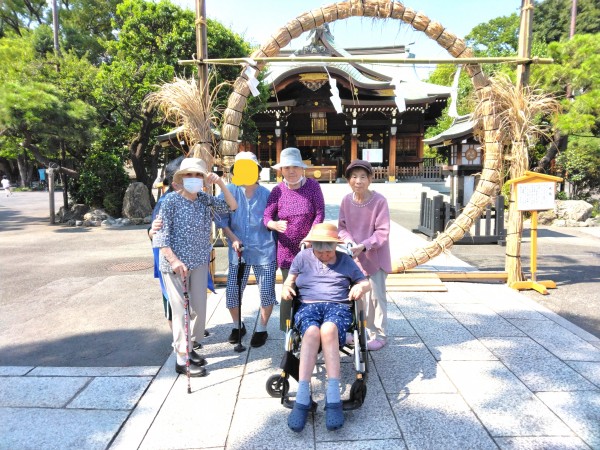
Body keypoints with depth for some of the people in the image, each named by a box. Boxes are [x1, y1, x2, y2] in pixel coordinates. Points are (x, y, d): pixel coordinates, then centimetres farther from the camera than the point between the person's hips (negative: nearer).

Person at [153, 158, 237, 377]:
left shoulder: (205, 199, 6)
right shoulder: (171, 201, -9)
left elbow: (232, 206, 6)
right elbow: (160, 235, -12)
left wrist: (220, 183, -5)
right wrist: (174, 260, -21)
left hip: (199, 262, 5)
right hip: (176, 264, -5)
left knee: (199, 308, 10)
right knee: (181, 309, -1)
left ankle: (188, 346, 31)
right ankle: (182, 359, 12)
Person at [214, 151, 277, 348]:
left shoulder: (266, 194, 0)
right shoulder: (230, 191, -2)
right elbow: (222, 219, 1)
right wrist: (233, 238, -11)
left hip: (264, 250, 0)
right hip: (238, 250, 1)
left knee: (266, 292, 3)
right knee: (232, 292, 4)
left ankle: (261, 329, 27)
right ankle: (237, 326, 32)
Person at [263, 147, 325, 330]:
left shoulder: (312, 185, -2)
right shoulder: (278, 190, 1)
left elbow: (320, 213, -6)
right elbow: (266, 217, -2)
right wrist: (275, 225, -25)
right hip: (286, 249, 1)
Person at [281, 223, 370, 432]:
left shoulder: (345, 260, 18)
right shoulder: (303, 257, 17)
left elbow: (365, 283, 21)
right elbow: (290, 281, 20)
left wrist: (360, 287, -3)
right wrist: (286, 288, -3)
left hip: (338, 306, 0)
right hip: (308, 306, 0)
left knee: (328, 329, -38)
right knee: (312, 331, -37)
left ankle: (333, 400, -39)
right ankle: (302, 399, -39)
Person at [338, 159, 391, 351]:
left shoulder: (379, 201, -17)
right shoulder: (346, 200, -6)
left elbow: (382, 232, -16)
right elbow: (342, 226, 3)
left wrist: (363, 246, -25)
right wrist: (350, 242, -15)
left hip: (375, 256, -4)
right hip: (353, 256, 4)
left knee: (376, 296, 3)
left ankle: (379, 335, 20)